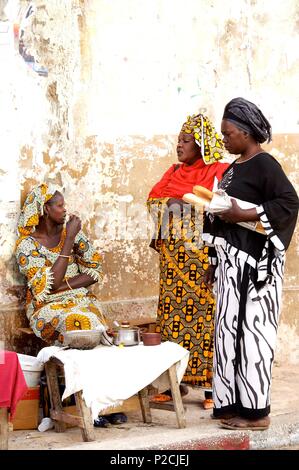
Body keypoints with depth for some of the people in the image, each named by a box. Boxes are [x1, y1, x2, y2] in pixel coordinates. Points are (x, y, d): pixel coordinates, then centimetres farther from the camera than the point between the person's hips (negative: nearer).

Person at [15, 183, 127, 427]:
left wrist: (64, 285, -12)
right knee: (83, 324, -34)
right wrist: (68, 240, -16)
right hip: (48, 308, -4)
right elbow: (51, 283, -17)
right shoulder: (27, 244, -6)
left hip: (80, 300, 4)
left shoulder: (73, 231, 8)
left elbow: (95, 270, 4)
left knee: (99, 326, -30)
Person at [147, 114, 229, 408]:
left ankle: (211, 385, -4)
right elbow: (153, 198, 13)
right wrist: (170, 203, -3)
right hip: (173, 255, 6)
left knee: (206, 313, -8)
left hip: (203, 254, -6)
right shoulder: (173, 172, 19)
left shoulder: (220, 171, -1)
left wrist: (188, 202, -16)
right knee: (173, 312, 4)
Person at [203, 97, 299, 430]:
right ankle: (236, 403, 15)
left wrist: (245, 215, -22)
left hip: (254, 262, -9)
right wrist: (215, 262, 16)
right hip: (231, 260, 9)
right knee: (231, 328, 9)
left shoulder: (264, 164, -10)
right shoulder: (234, 168, 16)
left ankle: (255, 410, -2)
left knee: (249, 328, -7)